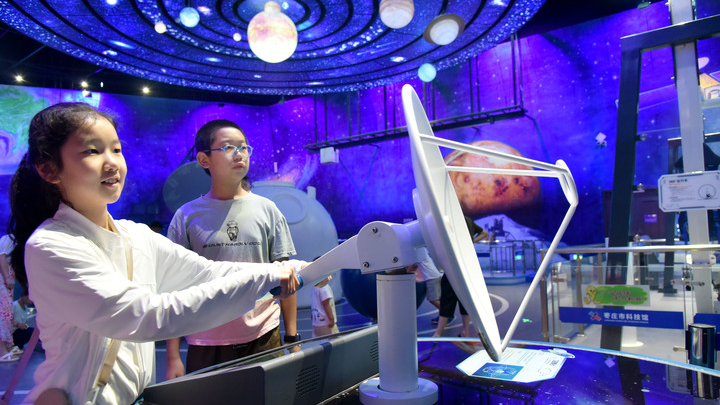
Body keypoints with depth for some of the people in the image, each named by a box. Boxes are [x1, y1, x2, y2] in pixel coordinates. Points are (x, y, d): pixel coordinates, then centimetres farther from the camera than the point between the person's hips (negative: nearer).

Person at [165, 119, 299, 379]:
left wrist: (292, 337, 3)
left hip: (265, 339, 1)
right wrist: (173, 357, -3)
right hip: (206, 346, -1)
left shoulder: (267, 210, 3)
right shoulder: (187, 216, 0)